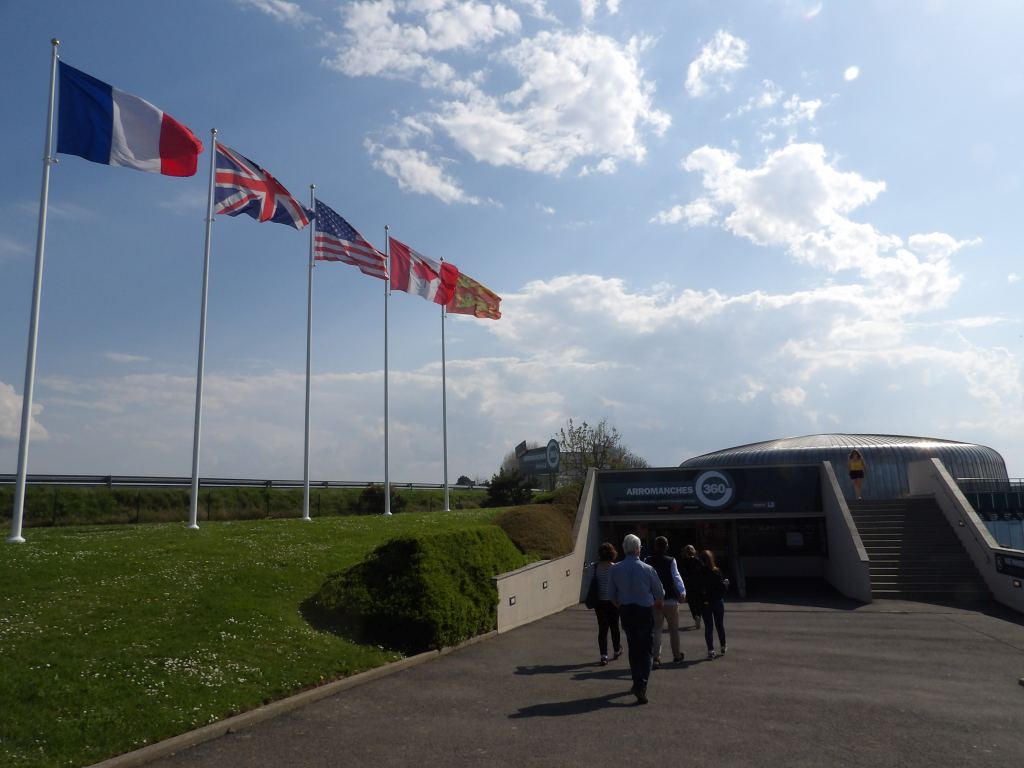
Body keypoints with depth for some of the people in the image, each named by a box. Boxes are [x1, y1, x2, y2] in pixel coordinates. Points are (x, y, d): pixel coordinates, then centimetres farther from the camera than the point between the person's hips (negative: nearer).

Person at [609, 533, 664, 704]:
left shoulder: (616, 570, -3)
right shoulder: (647, 569, -10)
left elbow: (612, 595, 5)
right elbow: (660, 593, 0)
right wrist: (657, 605, 22)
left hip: (625, 612, 3)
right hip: (644, 612, -3)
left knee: (633, 648, 19)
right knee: (646, 650, 2)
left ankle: (637, 683, 29)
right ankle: (641, 685, -13)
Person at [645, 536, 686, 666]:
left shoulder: (648, 561, -1)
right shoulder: (671, 561, -10)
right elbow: (676, 577, -11)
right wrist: (683, 592, -2)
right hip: (670, 599, -2)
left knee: (657, 629, 6)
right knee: (673, 629, 14)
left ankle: (656, 657, -4)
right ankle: (676, 655, 27)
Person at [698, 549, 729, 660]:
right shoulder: (716, 572, -14)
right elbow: (723, 587, -11)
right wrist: (726, 582, 8)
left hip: (704, 603, 0)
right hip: (717, 601, 0)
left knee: (708, 626, 8)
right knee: (720, 625, 18)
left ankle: (711, 650, 6)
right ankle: (723, 647, 32)